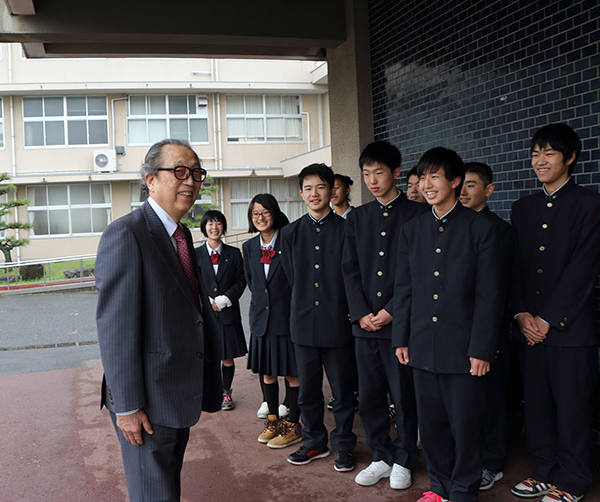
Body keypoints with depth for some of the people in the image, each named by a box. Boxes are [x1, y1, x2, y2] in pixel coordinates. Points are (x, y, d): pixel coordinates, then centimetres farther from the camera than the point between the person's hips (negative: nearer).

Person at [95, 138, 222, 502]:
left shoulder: (182, 235, 11)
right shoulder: (126, 234, -19)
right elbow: (115, 326, -22)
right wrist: (127, 407, -22)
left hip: (181, 395, 9)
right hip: (149, 402, -9)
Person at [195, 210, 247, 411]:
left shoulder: (234, 254, 5)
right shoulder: (195, 255, 3)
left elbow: (241, 281, 2)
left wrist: (224, 299, -10)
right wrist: (208, 302, -10)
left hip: (228, 313, 1)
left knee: (228, 357, 6)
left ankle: (226, 392, 23)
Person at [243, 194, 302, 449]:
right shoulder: (249, 247, 8)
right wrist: (261, 303, 9)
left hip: (288, 316, -5)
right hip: (261, 317, 5)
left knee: (292, 372, 2)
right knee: (267, 372, 13)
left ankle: (293, 425, 14)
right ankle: (273, 419, 29)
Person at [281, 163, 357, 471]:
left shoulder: (346, 230, -3)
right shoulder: (291, 233, 7)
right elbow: (292, 279, 11)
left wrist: (347, 312, -2)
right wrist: (307, 305, 6)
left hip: (338, 322, -3)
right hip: (304, 323, 3)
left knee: (343, 390, 8)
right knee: (307, 390, 13)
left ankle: (343, 446, 25)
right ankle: (315, 443, 30)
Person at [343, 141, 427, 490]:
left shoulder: (416, 214, -1)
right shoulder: (357, 218, 12)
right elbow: (350, 269, 9)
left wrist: (391, 311, -12)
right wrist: (361, 313, -3)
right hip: (365, 321, 4)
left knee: (404, 395, 5)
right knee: (369, 396, 10)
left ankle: (404, 460, 23)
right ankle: (382, 457, 26)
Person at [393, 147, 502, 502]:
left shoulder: (480, 228, -5)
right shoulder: (411, 230, 8)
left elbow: (489, 294, -6)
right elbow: (404, 289, 11)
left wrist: (481, 349, -10)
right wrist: (401, 338, 8)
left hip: (463, 348, -4)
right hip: (424, 346, 4)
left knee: (465, 425, 6)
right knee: (430, 423, 13)